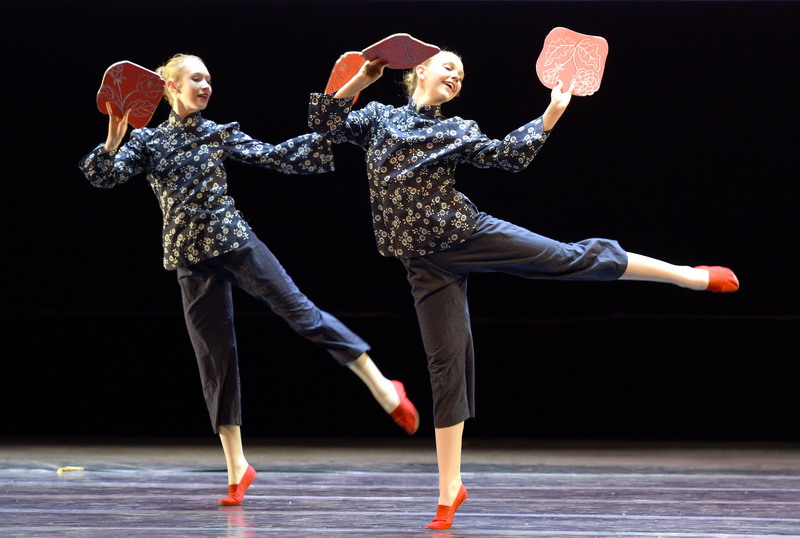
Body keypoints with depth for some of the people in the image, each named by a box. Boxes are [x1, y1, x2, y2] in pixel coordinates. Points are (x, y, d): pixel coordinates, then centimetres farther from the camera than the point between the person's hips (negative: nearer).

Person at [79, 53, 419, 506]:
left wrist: (326, 136, -5)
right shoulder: (148, 141, 5)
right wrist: (113, 142, -25)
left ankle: (381, 386, -6)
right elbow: (104, 177, -5)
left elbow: (273, 157, 3)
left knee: (300, 311, -9)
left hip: (235, 242, 0)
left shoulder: (221, 134, 7)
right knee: (215, 354, 2)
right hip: (191, 259, 0)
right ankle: (237, 466, 6)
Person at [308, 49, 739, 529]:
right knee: (447, 361, -1)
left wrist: (552, 113, -4)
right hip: (425, 259, 0)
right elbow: (325, 121, 5)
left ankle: (687, 275, 3)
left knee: (571, 259, -6)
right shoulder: (379, 117, 12)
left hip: (467, 232, 0)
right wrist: (361, 79, -2)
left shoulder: (458, 131, 11)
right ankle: (450, 488, 5)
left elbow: (510, 155, 3)